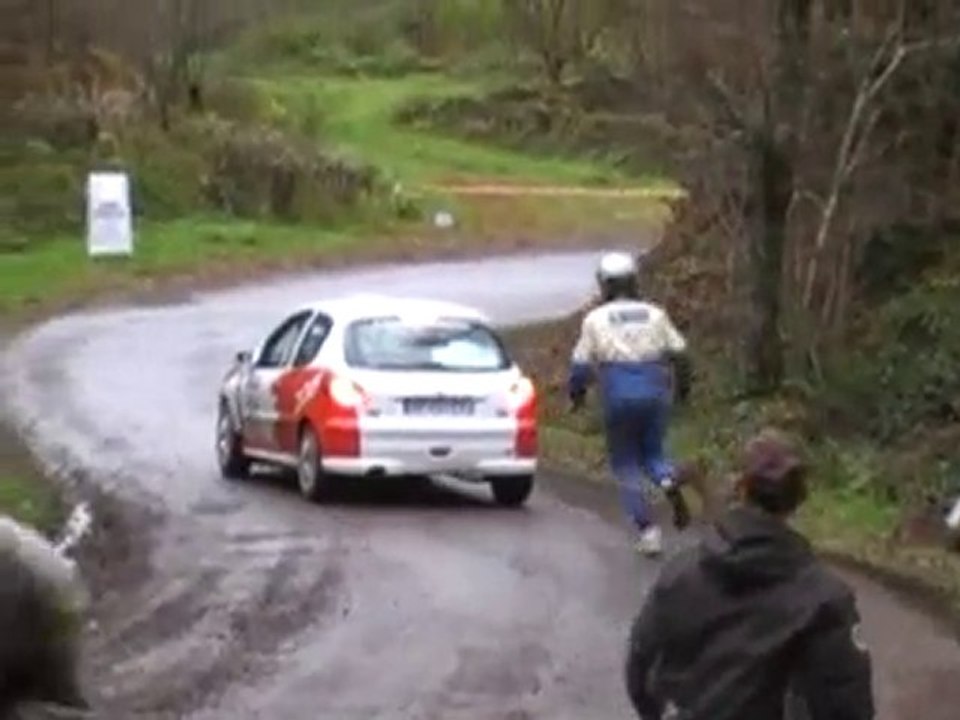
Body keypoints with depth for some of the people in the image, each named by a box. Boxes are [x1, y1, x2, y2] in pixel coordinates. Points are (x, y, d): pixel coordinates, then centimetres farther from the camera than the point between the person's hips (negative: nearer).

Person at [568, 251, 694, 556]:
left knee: (625, 464, 10)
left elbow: (581, 363, 2)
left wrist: (576, 393, 20)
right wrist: (683, 387, 23)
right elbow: (679, 353, 7)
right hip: (656, 393, 2)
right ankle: (669, 480, -14)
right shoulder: (655, 314, 7)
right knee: (653, 450, 20)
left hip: (619, 397, -2)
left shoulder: (596, 319, 2)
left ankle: (647, 528, 1)